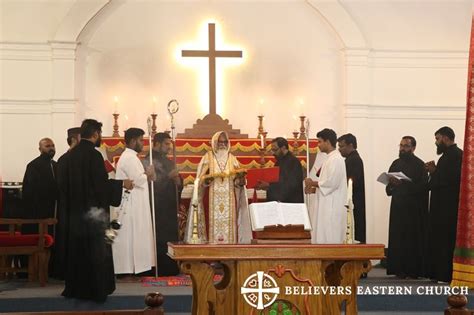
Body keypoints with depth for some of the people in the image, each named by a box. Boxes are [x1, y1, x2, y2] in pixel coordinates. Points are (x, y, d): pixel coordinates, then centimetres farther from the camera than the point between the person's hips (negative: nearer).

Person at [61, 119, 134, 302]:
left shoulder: (72, 154, 5)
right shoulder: (93, 155, -16)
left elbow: (64, 183, 12)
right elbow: (102, 184, -19)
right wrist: (122, 184, -6)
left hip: (76, 210, 7)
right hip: (93, 211, -7)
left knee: (77, 250, 14)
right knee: (96, 251, 1)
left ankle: (76, 288, 21)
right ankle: (96, 290, 5)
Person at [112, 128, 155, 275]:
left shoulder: (129, 157, 17)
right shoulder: (130, 158, -16)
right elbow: (139, 179, -23)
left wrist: (146, 175, 3)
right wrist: (148, 174, -4)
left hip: (132, 205, 10)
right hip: (131, 206, -10)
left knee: (129, 238, 10)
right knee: (130, 237, -7)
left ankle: (126, 268, 13)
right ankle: (128, 270, -4)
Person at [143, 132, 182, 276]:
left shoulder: (169, 162, 18)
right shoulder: (149, 161, -7)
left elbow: (178, 182, 18)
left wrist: (178, 181, -3)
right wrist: (168, 176, -23)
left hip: (170, 207, 8)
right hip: (157, 207, -8)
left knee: (170, 238, 7)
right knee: (160, 240, -8)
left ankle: (170, 268, 12)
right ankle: (160, 269, -3)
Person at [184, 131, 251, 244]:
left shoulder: (232, 158, 13)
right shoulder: (208, 157, 5)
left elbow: (238, 180, 9)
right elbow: (200, 180, 0)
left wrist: (240, 180, -13)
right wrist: (207, 180, -21)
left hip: (229, 199, 3)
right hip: (212, 198, -2)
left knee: (229, 224, -3)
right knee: (214, 223, -10)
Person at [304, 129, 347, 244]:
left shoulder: (336, 159, -14)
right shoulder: (330, 158, 17)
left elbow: (332, 182, -22)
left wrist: (313, 183, -9)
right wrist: (314, 189, 6)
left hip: (333, 207, -10)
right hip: (327, 206, 10)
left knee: (330, 240, -8)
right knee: (325, 238, 10)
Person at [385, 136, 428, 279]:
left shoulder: (419, 165, -5)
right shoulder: (396, 164, 13)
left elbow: (422, 186, -15)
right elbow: (389, 186, 15)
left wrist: (403, 183, -21)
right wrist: (391, 184, -8)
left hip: (414, 208, -5)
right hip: (398, 206, 5)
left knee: (413, 238, -3)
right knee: (397, 238, 2)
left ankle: (413, 270, 2)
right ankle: (400, 269, 6)